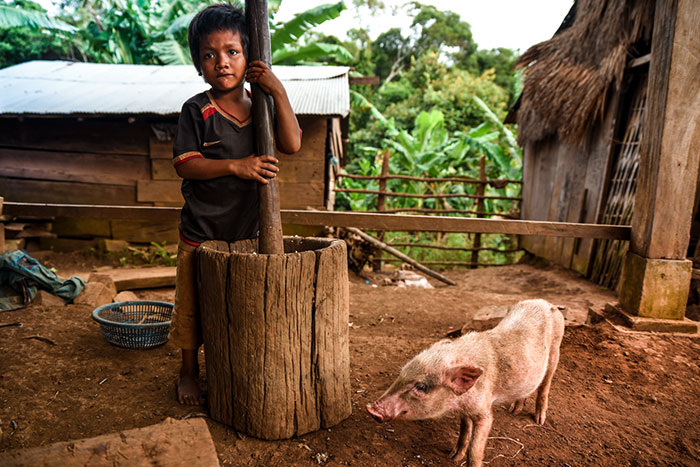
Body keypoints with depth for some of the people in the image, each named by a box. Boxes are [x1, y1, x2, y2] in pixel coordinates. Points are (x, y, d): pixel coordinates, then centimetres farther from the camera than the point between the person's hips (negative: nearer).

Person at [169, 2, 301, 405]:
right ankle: (190, 372, 33)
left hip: (247, 230, 3)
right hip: (202, 232, -3)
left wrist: (279, 92, -18)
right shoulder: (197, 110, -7)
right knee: (193, 307, 10)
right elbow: (184, 164, -13)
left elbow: (292, 145, -10)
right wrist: (235, 166, -24)